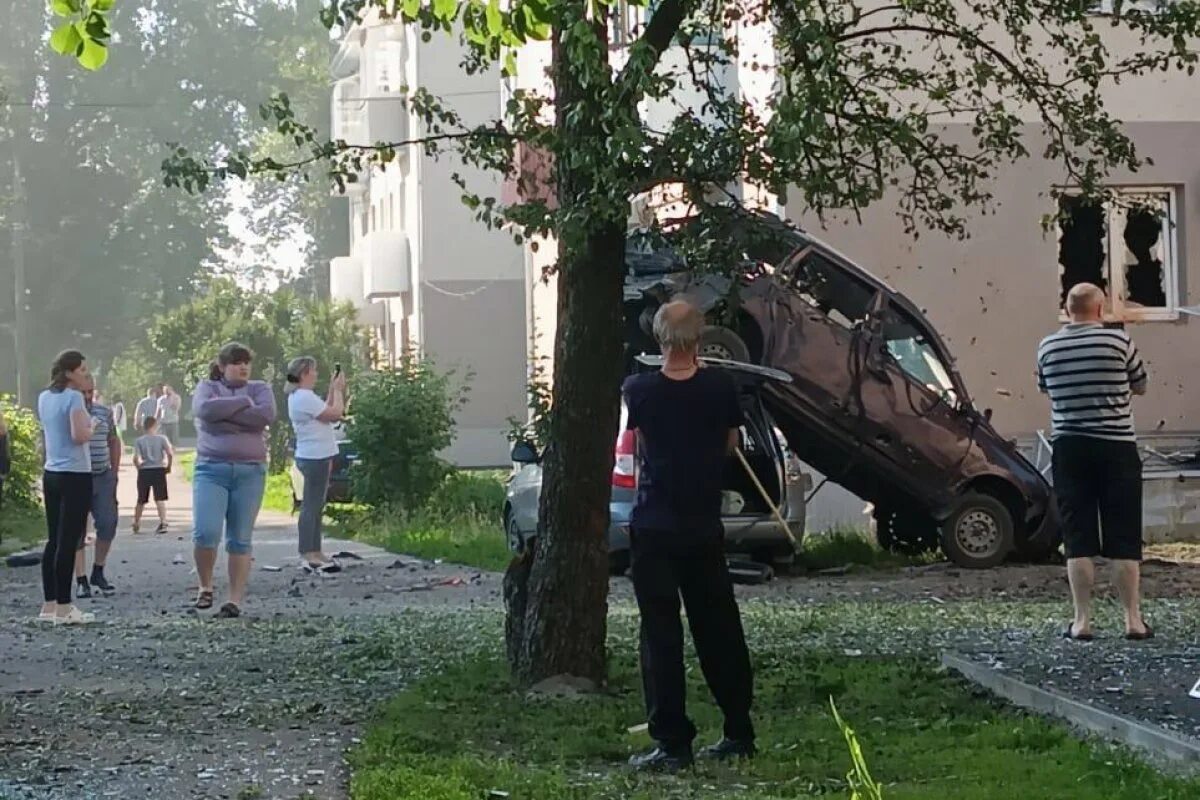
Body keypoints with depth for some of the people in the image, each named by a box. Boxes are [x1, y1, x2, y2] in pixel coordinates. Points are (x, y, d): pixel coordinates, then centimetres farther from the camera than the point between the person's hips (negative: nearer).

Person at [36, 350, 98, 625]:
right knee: (68, 542, -6)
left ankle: (49, 605, 15)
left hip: (51, 474, 8)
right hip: (75, 475, -8)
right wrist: (92, 426, -2)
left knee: (53, 540, 12)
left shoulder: (44, 398, 11)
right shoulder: (73, 397, -13)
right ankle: (63, 608, -4)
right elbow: (79, 436, -22)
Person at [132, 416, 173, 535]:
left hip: (144, 471, 1)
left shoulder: (139, 440, -1)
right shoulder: (162, 438, -2)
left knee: (141, 500, 14)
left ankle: (136, 525, 26)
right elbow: (170, 454, -11)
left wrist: (139, 467, 6)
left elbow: (136, 458, -11)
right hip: (159, 470, -1)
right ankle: (163, 522, -17)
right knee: (160, 499, -2)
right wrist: (169, 466, 4)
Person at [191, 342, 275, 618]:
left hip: (250, 472, 1)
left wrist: (224, 414, -10)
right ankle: (205, 587, 8)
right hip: (211, 469, -1)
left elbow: (266, 414, -10)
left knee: (240, 540, 1)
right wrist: (243, 403, -8)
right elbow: (204, 409, -14)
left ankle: (236, 600, 3)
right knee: (206, 533, -14)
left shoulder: (259, 389, 12)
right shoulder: (208, 387, 10)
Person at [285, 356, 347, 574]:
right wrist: (338, 389, -5)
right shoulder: (305, 397, -17)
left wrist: (333, 390, 14)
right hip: (315, 458, -11)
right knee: (311, 507, -9)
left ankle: (314, 553, 20)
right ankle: (308, 555, -9)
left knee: (315, 507, 14)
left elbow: (327, 411, 19)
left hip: (316, 457, 11)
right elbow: (335, 413, -17)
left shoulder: (299, 396, 16)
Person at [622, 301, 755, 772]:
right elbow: (730, 447, 7)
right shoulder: (720, 388, -6)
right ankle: (739, 734, 20)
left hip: (654, 529, -2)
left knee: (661, 636, 0)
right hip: (705, 528, 2)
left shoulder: (639, 391, -9)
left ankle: (673, 743, -3)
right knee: (719, 630, 13)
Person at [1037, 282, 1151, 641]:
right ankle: (1133, 619, 5)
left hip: (1069, 448, 2)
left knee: (1078, 538, 4)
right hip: (1116, 448, -1)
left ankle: (1082, 620, 3)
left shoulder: (1048, 348, 1)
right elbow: (1140, 386, 8)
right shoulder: (1119, 341, -5)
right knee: (1124, 538, 4)